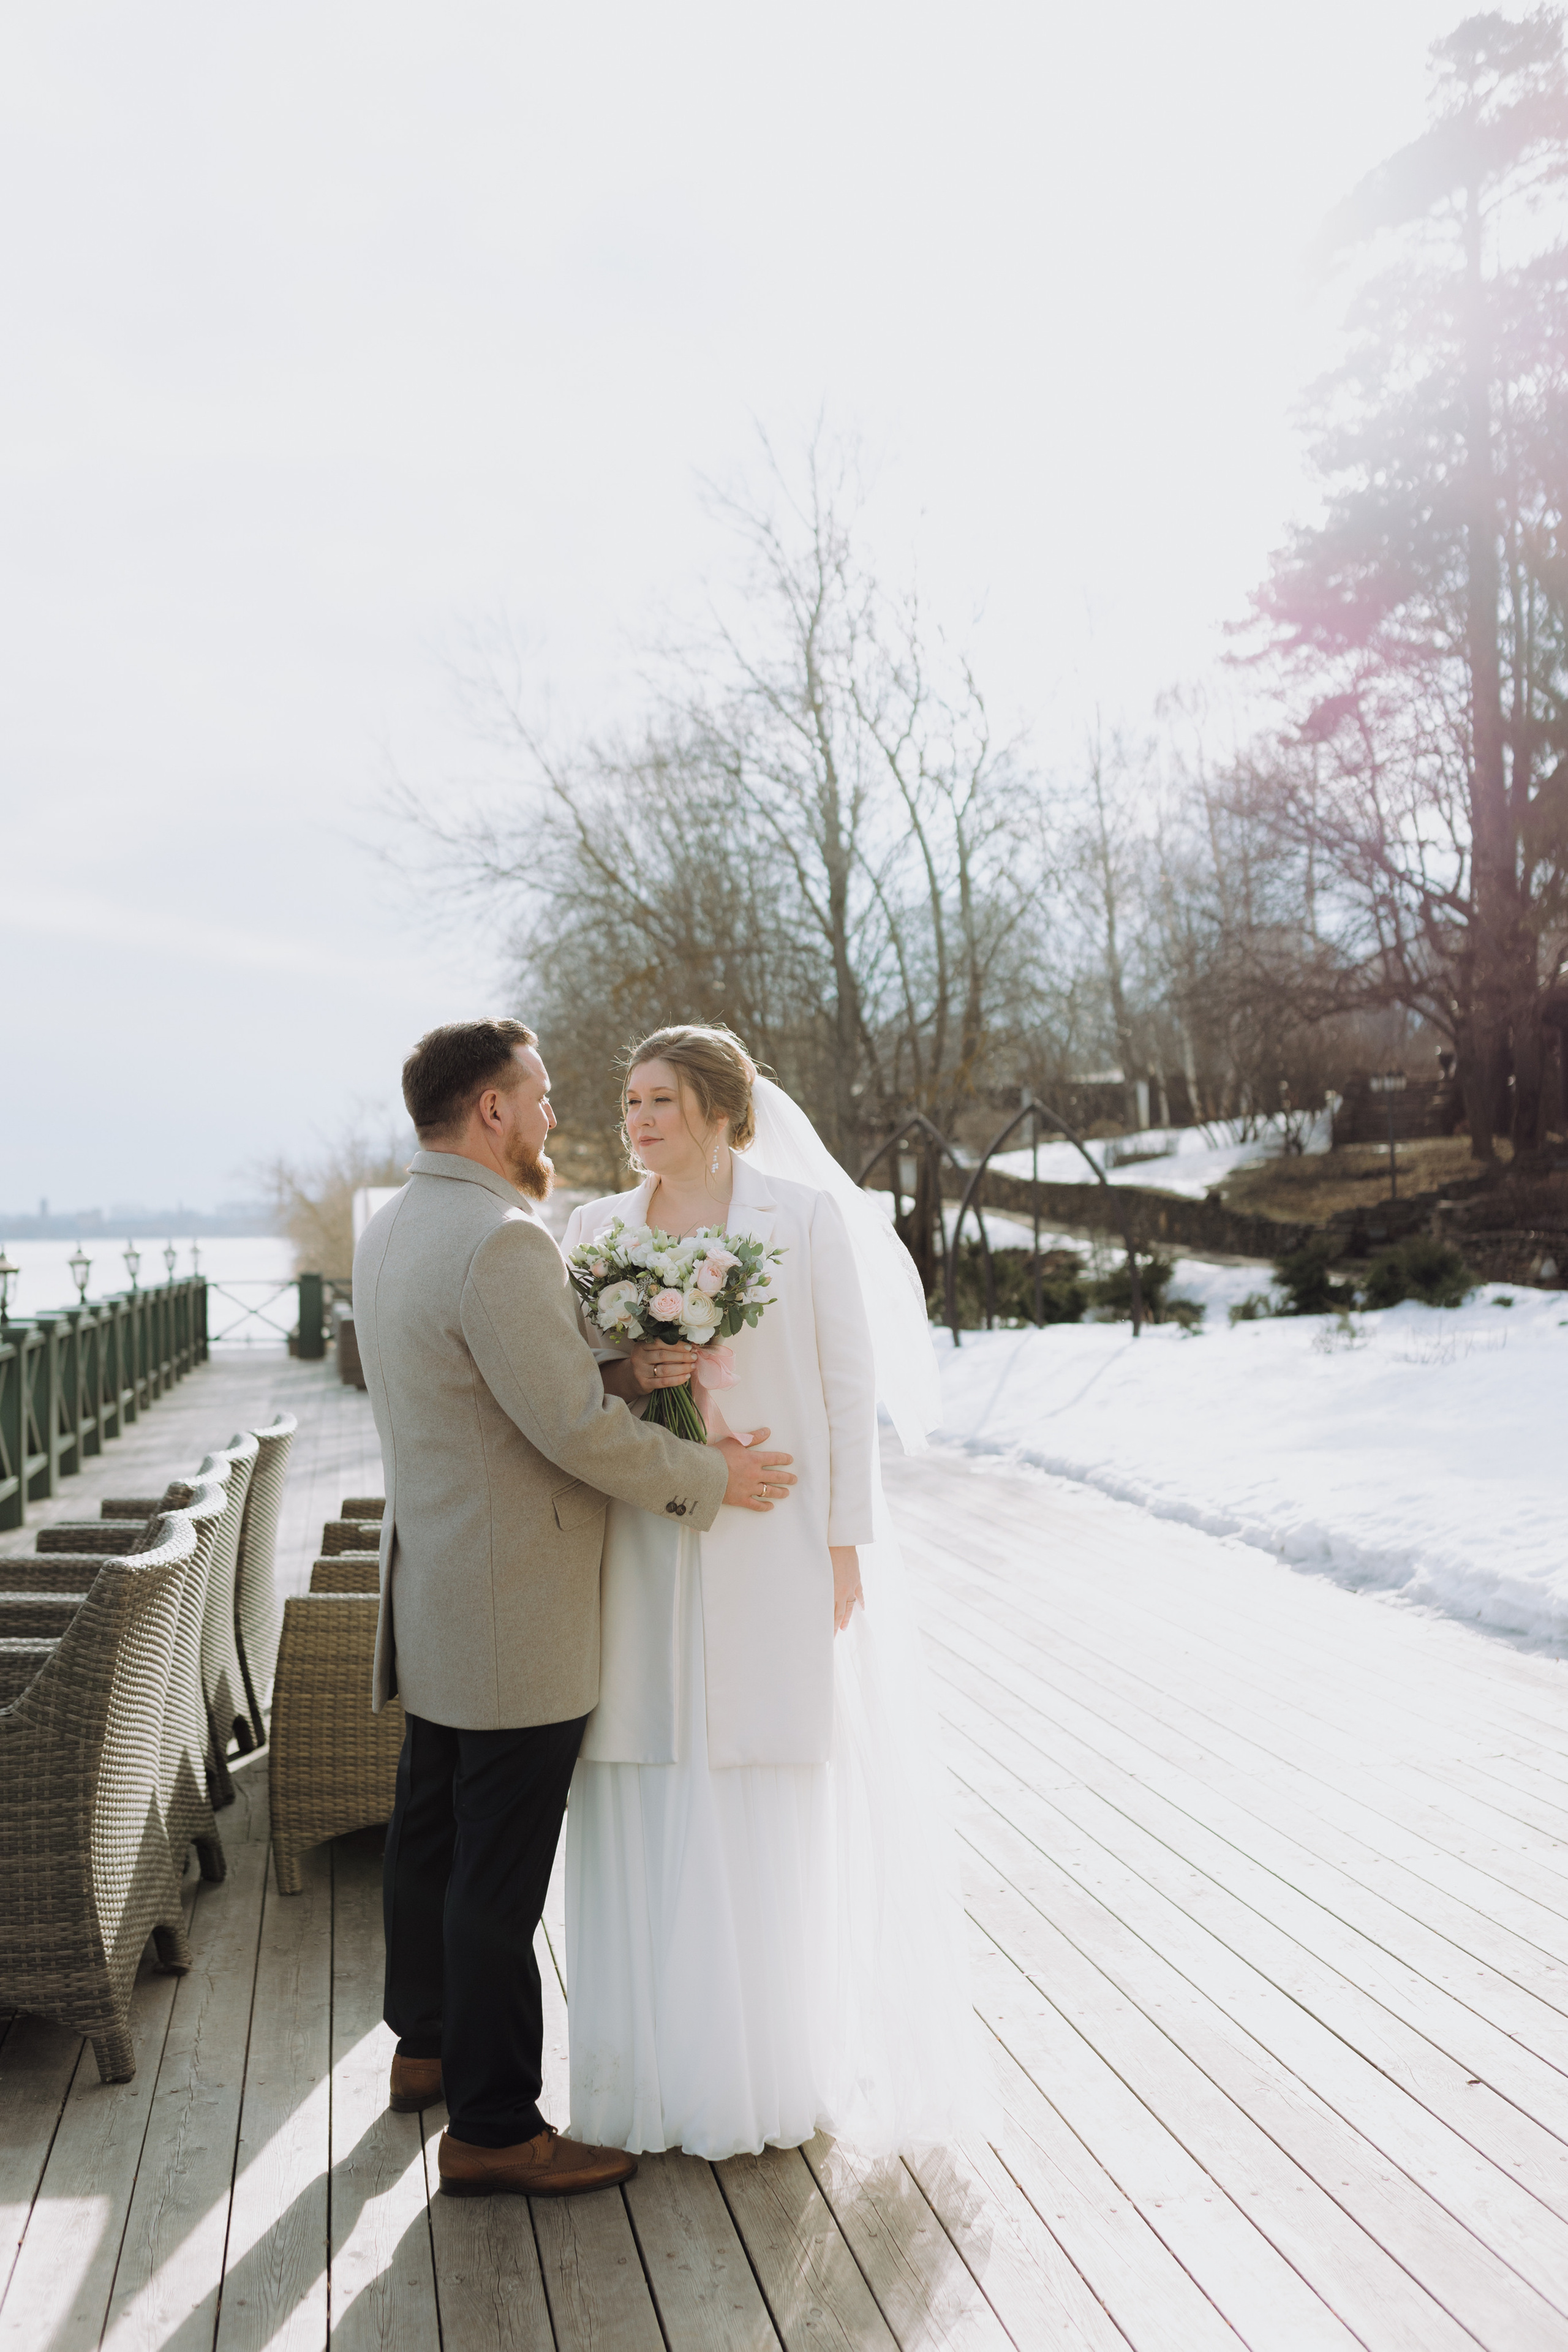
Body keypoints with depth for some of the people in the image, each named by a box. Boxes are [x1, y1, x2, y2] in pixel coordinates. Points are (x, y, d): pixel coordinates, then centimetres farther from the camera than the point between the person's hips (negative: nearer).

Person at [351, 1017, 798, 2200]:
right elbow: (579, 1429, -23)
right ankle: (492, 2126, 15)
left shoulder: (391, 1230, 8)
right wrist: (711, 1477, -10)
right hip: (514, 1615, -10)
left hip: (434, 1597, 10)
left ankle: (428, 2046, 40)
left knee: (434, 1832, 23)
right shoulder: (501, 1242, -24)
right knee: (501, 1876, 2)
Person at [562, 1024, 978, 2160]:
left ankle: (785, 2072, 26)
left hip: (783, 1548, -3)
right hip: (648, 1558, 3)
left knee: (784, 1814, 7)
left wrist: (848, 1548, -9)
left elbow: (852, 1385, -5)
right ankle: (658, 2060, 26)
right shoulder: (597, 1228, 6)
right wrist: (626, 1374, -13)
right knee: (650, 1811, 8)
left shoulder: (811, 1216, -5)